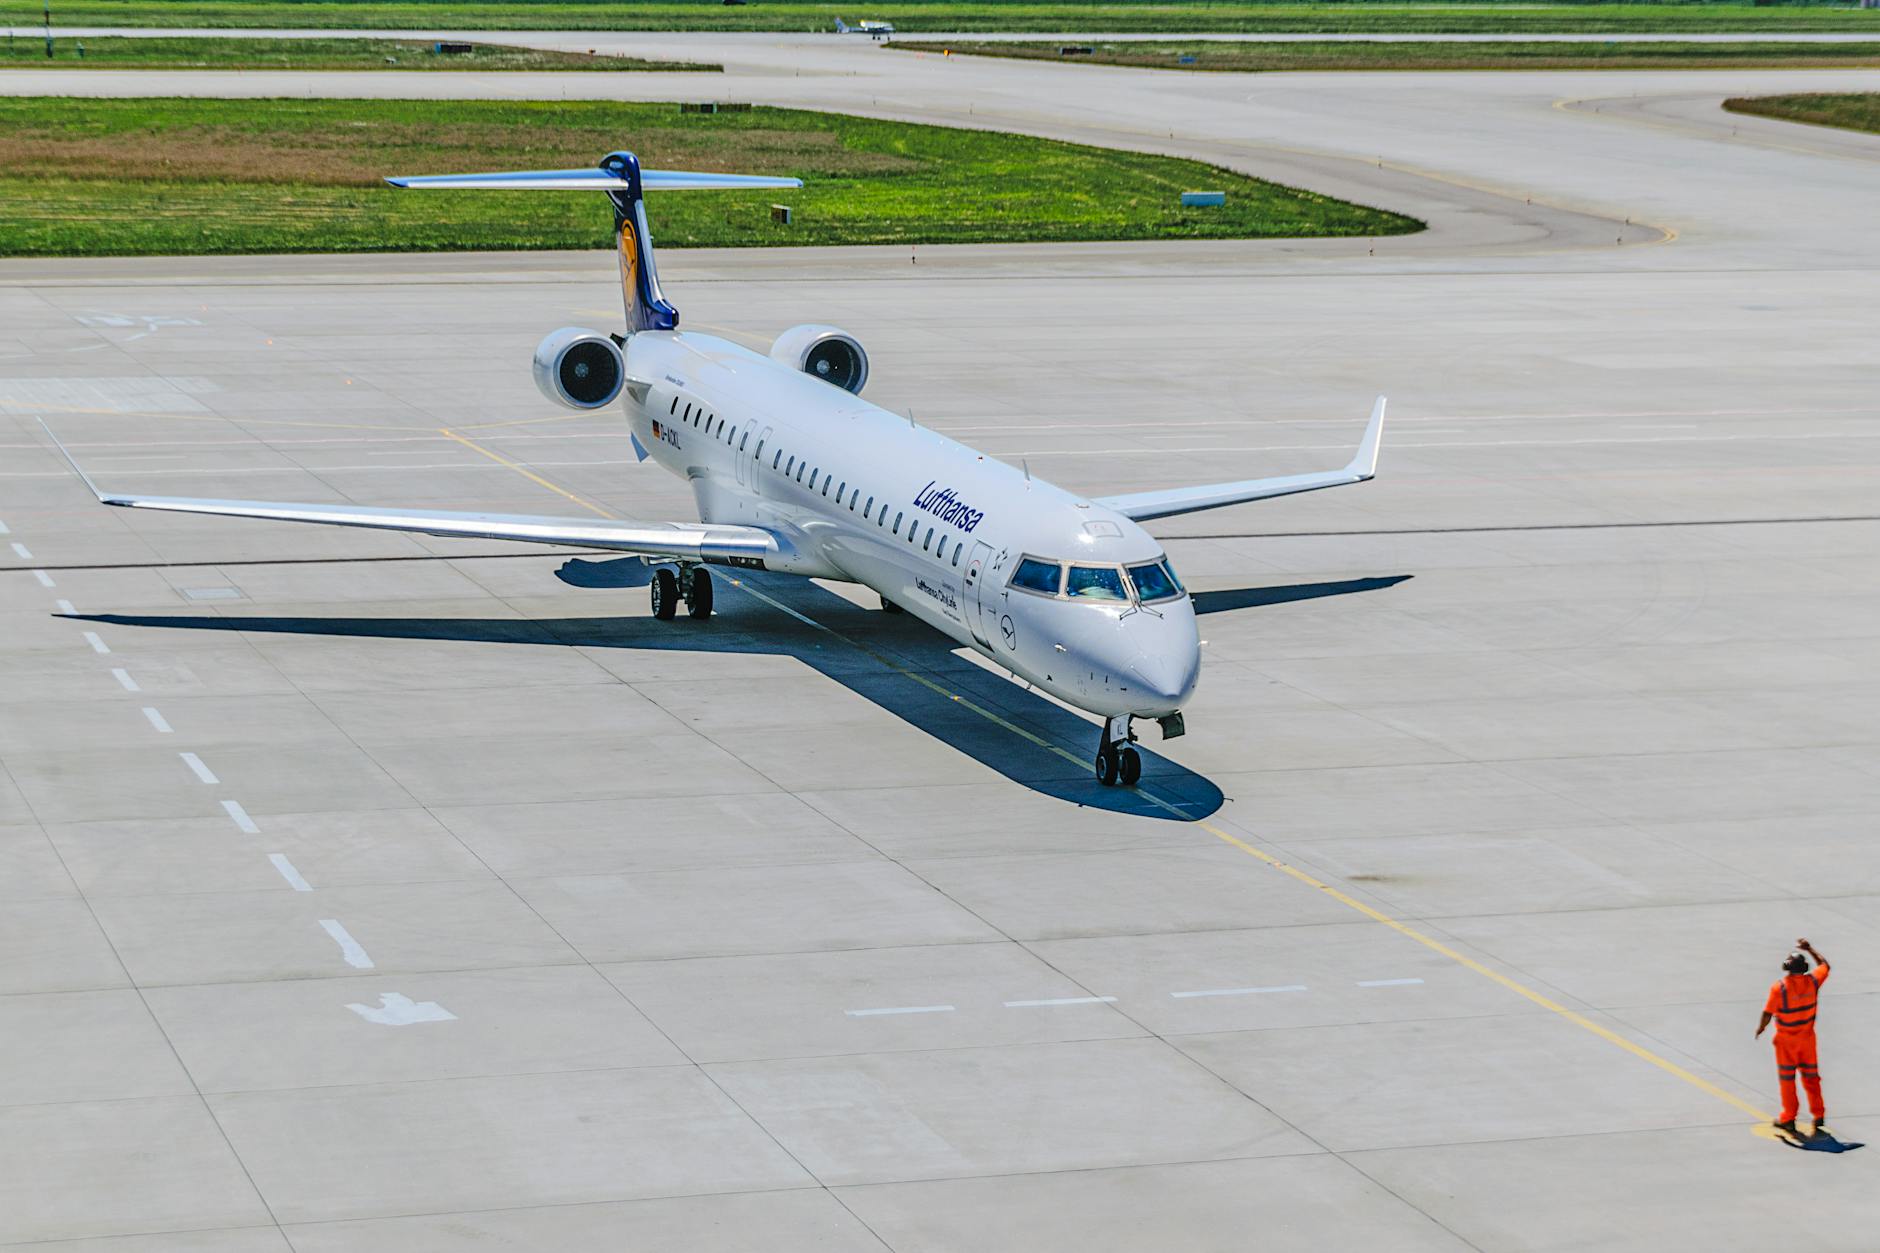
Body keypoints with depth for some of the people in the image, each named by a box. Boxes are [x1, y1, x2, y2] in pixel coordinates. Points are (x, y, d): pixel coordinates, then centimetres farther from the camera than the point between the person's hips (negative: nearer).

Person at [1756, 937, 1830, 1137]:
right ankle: (1819, 1116, 16)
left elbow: (1768, 1012, -17)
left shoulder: (1779, 987, -22)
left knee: (1787, 1078, 10)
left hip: (1786, 1039, -3)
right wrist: (1809, 949, 18)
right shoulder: (1812, 981, -11)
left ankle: (1788, 1119, 16)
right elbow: (1824, 965, 10)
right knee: (1811, 1076, 15)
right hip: (1807, 1037, 3)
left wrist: (1761, 1028, 2)